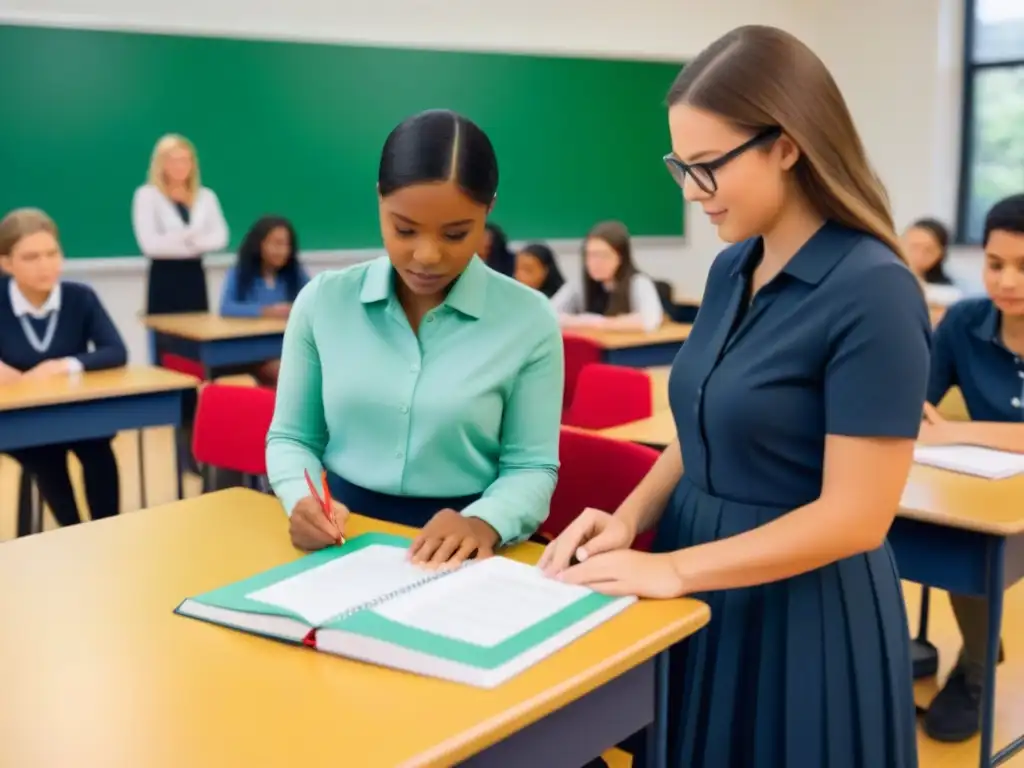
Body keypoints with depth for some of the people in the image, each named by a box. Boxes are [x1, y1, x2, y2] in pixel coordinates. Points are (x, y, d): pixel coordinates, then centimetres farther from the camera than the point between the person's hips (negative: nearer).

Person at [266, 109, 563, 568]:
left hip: (460, 555, 0)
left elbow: (531, 466, 1)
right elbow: (291, 437, 11)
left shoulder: (529, 320, -2)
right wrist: (301, 498, -10)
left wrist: (484, 523, -20)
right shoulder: (323, 302, 3)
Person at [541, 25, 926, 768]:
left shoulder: (873, 292, -20)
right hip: (705, 590, 7)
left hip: (803, 609, -7)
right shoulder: (731, 270, 4)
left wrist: (671, 569, -21)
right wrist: (630, 519, -5)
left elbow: (855, 516, -22)